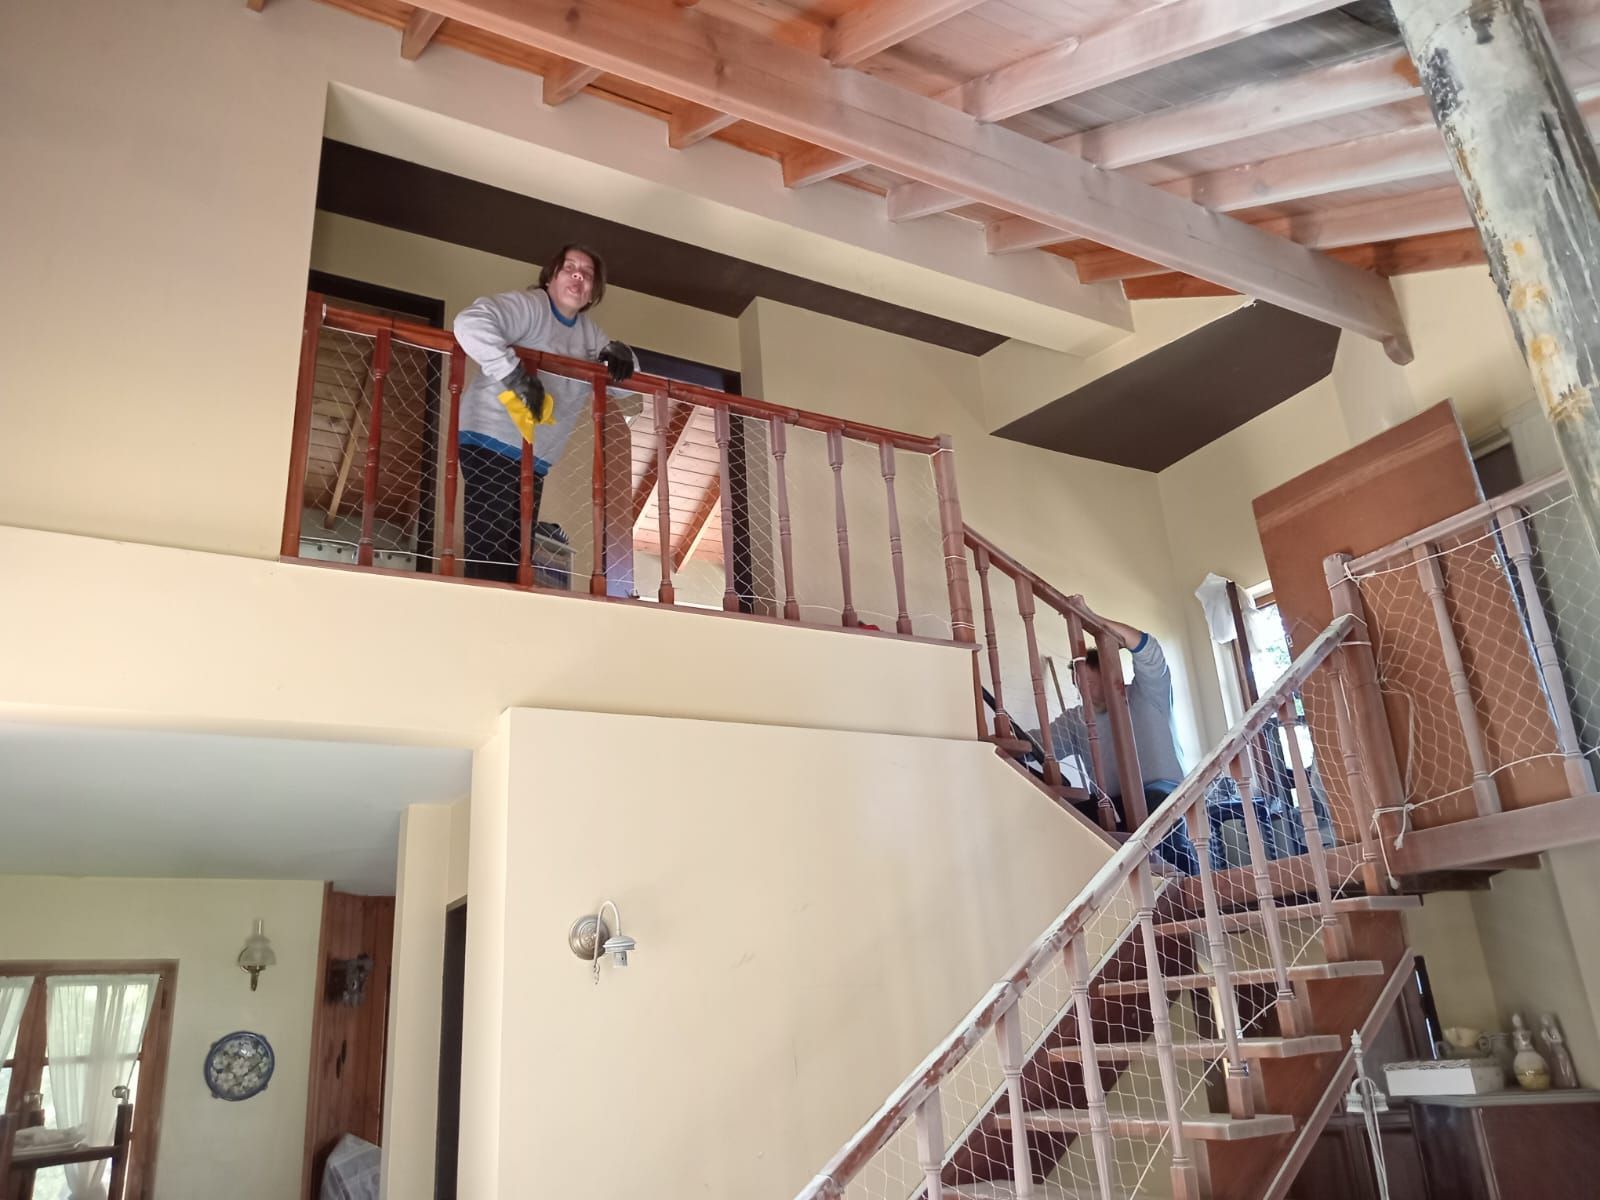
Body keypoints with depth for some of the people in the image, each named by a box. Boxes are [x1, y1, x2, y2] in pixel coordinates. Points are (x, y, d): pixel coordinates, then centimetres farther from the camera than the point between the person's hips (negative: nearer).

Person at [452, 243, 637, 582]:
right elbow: (470, 322, -24)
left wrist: (620, 356, 0)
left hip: (534, 461, 9)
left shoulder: (589, 332, 17)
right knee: (489, 559, -15)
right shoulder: (528, 306, -8)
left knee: (514, 560, 9)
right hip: (492, 444, -9)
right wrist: (514, 375, -31)